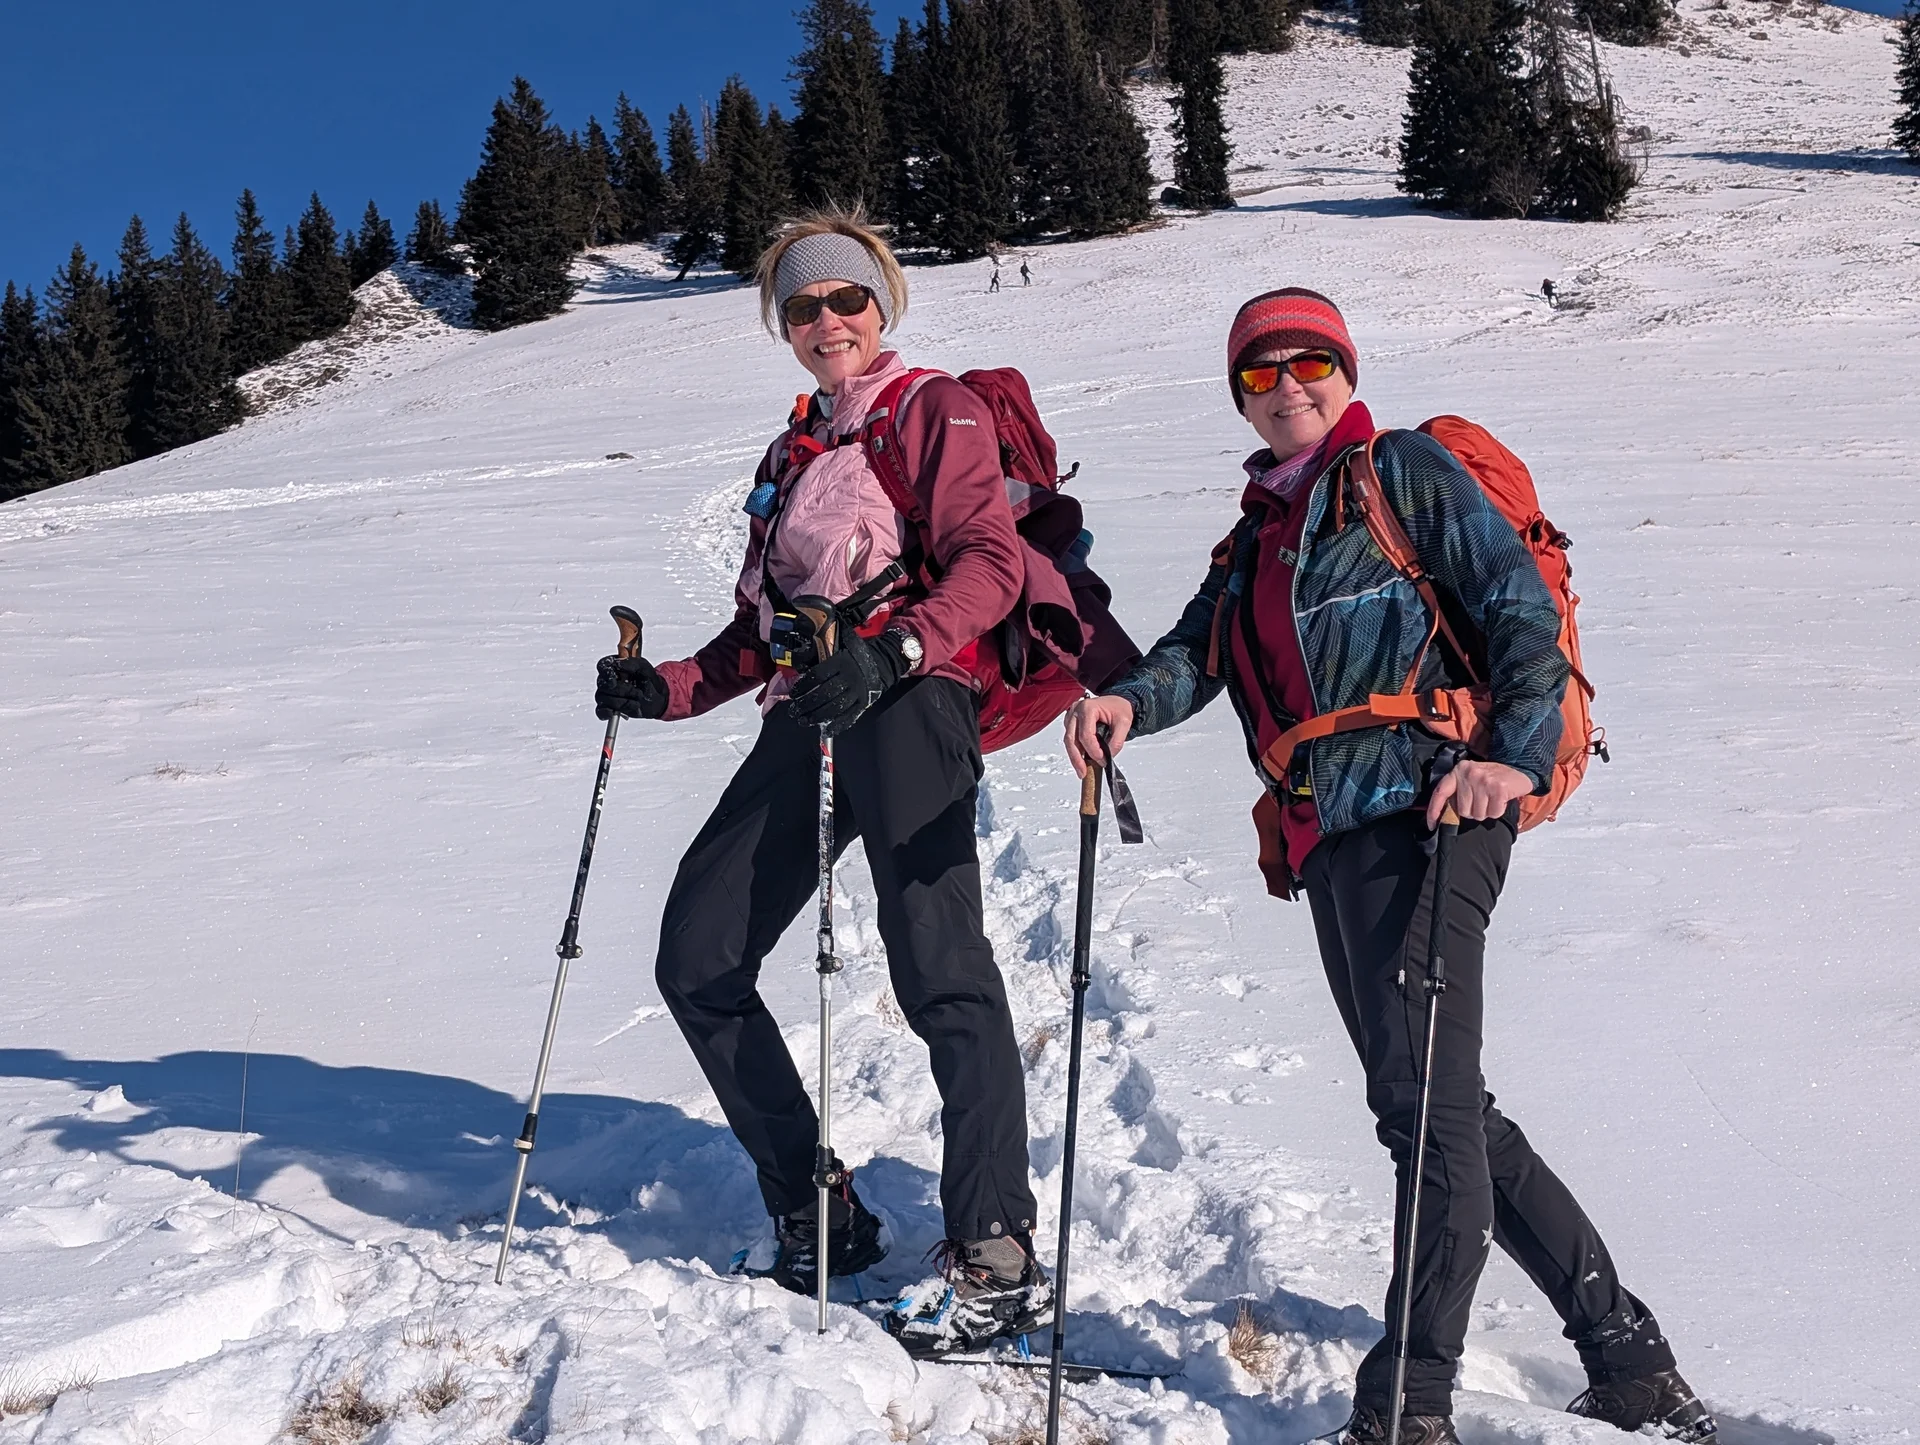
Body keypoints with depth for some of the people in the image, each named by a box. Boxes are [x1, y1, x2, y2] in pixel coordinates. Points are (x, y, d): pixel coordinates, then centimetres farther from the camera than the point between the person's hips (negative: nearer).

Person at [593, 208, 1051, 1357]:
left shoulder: (937, 411, 7)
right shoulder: (792, 454, 27)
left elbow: (990, 561, -8)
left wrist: (891, 650, -24)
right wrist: (666, 690, 12)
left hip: (907, 700, -7)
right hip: (804, 716, 8)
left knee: (935, 959, -22)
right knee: (697, 962, 1)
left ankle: (1001, 1260, -20)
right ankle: (818, 1221, 9)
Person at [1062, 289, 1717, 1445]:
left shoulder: (1404, 470, 4)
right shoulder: (1259, 534, 24)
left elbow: (1523, 606, -5)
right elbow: (1198, 653, 11)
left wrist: (1519, 757, -19)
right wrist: (1128, 702, -11)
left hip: (1421, 814, -9)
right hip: (1331, 841, 9)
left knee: (1429, 1102, -13)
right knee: (1444, 1114, 12)